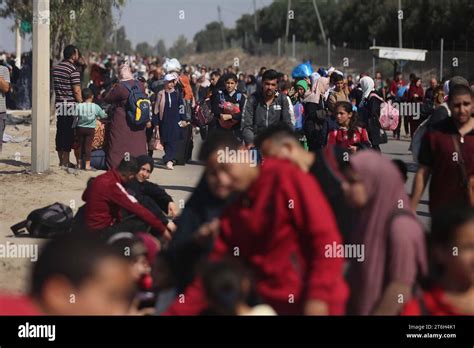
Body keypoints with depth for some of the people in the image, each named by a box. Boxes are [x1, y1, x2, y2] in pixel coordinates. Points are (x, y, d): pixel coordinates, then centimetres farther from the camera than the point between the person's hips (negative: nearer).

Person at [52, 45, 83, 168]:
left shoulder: (56, 68, 11)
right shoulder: (73, 70, -13)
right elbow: (77, 91, -16)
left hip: (59, 104, 7)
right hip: (70, 105, -7)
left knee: (60, 132, 10)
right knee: (69, 133, -3)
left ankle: (61, 160, 15)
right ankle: (66, 161, -1)